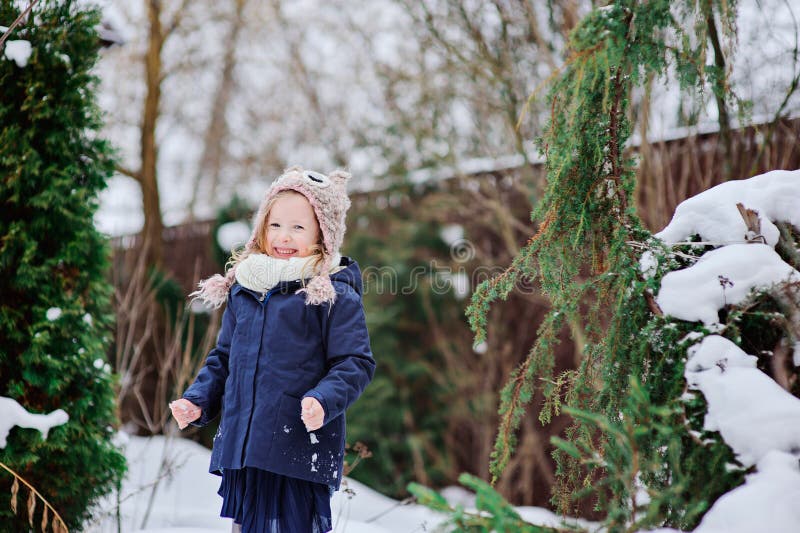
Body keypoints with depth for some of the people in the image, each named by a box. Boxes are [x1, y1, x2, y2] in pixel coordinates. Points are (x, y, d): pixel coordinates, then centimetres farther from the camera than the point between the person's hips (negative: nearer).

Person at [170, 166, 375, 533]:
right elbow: (223, 357, 22)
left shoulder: (335, 295, -5)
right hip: (243, 447, 6)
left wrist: (324, 400, -25)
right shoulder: (242, 289, 12)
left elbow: (355, 363, -9)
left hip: (301, 449, -6)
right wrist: (197, 401, 10)